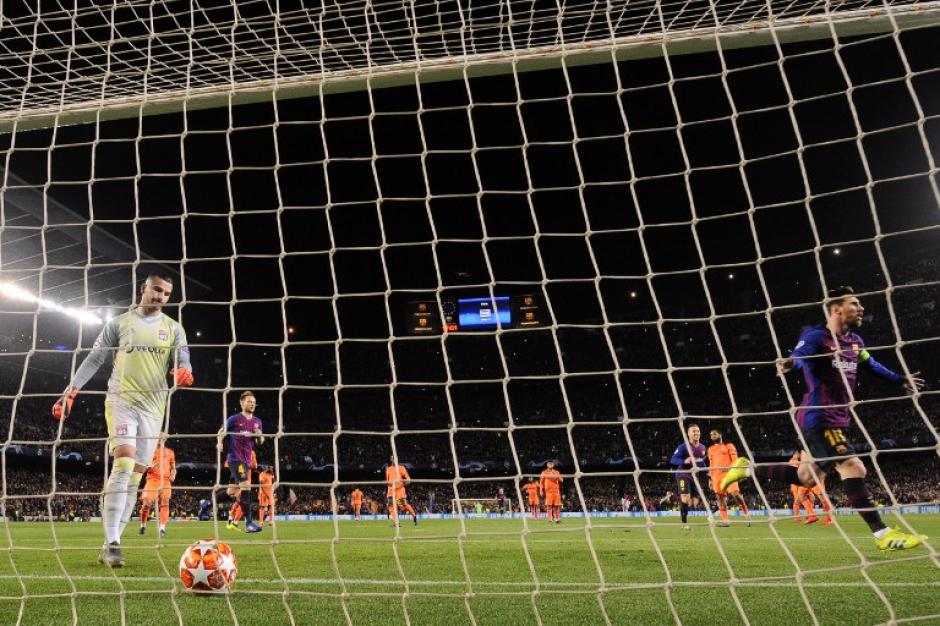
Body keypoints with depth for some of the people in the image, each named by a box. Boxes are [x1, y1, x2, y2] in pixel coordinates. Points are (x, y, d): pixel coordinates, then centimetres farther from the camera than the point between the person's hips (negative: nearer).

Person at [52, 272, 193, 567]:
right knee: (124, 463, -21)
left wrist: (184, 372, -22)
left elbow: (183, 362, 1)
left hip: (153, 407, 3)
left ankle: (108, 547, 11)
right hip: (121, 400, -3)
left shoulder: (173, 328, 10)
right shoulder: (119, 323, 7)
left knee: (135, 476, 3)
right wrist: (70, 392, 0)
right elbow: (94, 359, 8)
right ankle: (112, 543, -20)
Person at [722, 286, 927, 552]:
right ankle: (883, 535, -7)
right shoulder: (815, 336, -13)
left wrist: (901, 380, 38)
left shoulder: (855, 341, 13)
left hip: (839, 420, 9)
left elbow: (871, 365, 31)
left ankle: (748, 469, 24)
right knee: (853, 467, -16)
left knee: (807, 478, 13)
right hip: (819, 418, -9)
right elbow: (800, 355, -32)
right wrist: (790, 362, -55)